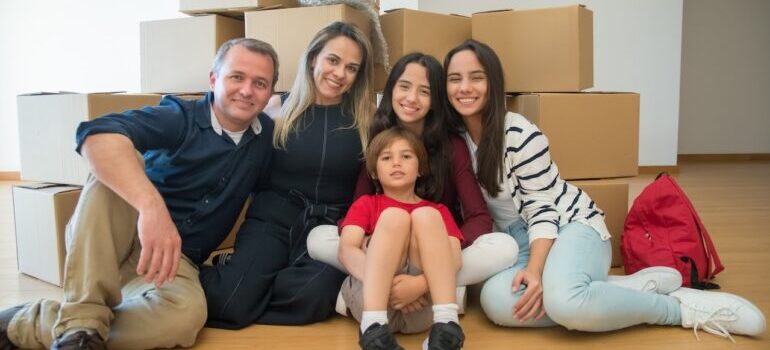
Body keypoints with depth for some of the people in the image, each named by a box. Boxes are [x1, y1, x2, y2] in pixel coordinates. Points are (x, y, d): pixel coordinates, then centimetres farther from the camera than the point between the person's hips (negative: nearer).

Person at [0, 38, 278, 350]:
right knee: (110, 176, -33)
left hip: (173, 259, 3)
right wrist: (152, 205, -49)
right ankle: (81, 324, -31)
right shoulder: (180, 117, -14)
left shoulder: (266, 134, 3)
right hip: (102, 246, -3)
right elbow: (97, 135, -34)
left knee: (187, 314, -34)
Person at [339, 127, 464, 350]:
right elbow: (347, 250, 1)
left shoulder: (437, 212, 22)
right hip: (370, 299, 0)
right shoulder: (365, 204, 21)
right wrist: (388, 281, -22)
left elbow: (454, 258, 3)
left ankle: (446, 322, -33)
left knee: (426, 216, -15)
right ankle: (373, 325, -38)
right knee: (394, 216, -18)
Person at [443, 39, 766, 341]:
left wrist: (535, 269, -28)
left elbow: (542, 207, -15)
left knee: (564, 300, -40)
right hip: (520, 239, 6)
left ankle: (680, 305, -13)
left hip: (571, 224, -5)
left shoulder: (520, 135, -15)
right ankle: (639, 287, -16)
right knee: (496, 300, -31)